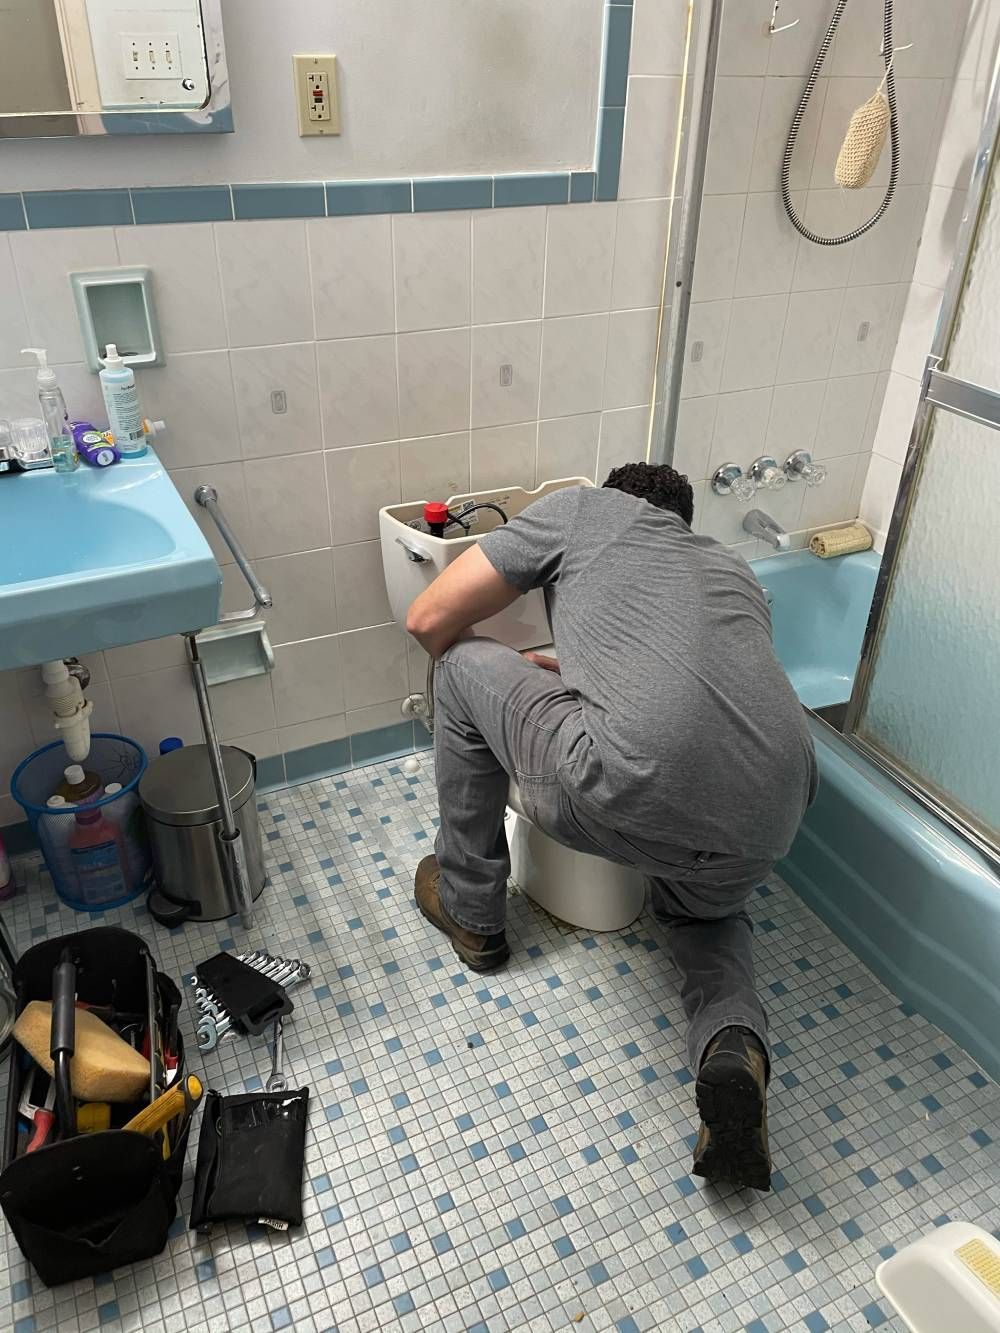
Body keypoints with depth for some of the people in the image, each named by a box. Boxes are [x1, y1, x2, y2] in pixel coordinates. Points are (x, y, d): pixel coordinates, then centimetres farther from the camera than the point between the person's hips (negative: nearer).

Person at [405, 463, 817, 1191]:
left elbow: (430, 621, 15)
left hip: (632, 795, -6)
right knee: (706, 912, 41)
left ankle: (471, 911, 32)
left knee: (465, 666, 19)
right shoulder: (731, 568, 32)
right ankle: (733, 1046, 9)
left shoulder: (582, 507, 17)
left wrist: (518, 668, 36)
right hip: (767, 825, 7)